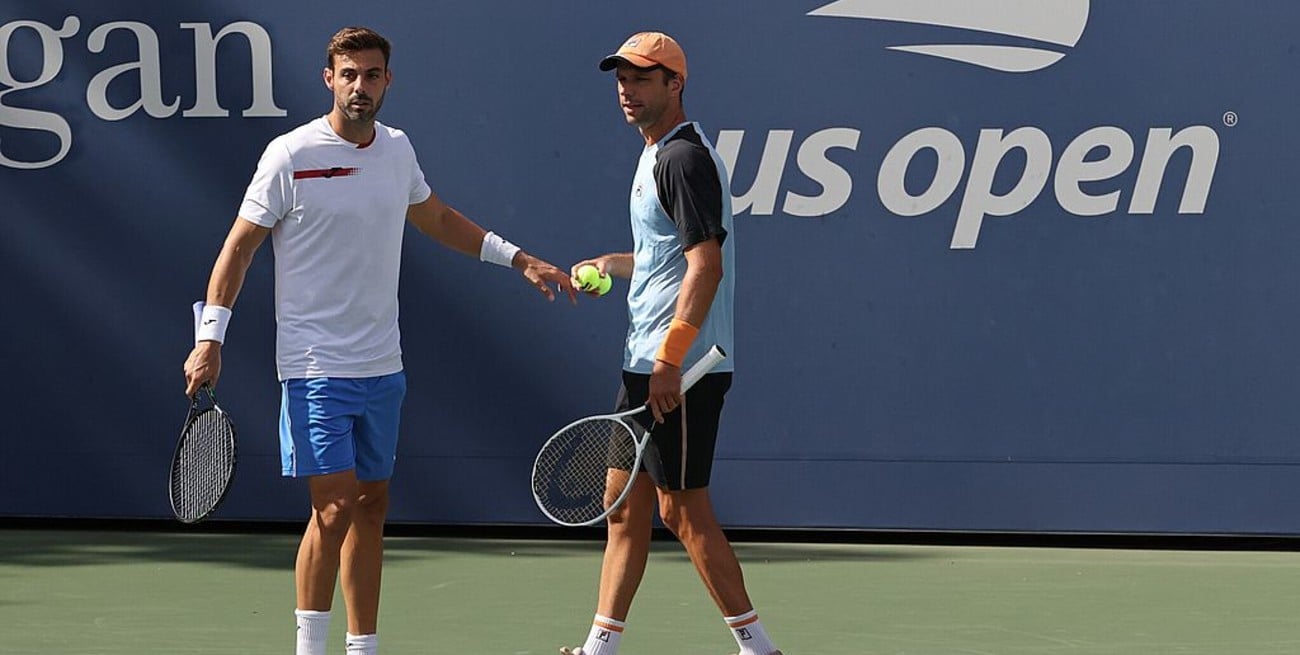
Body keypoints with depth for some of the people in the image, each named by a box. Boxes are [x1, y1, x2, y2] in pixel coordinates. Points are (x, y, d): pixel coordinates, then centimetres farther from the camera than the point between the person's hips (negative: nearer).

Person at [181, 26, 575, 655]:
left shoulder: (397, 149, 7)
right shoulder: (291, 155, -10)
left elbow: (437, 218, 26)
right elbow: (240, 245, -7)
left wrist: (518, 258, 22)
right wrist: (210, 339, -14)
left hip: (381, 367, 6)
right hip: (315, 367, -6)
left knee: (371, 508, 10)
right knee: (334, 509, -13)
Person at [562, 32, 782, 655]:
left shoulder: (683, 159, -14)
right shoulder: (657, 157, 17)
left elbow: (706, 264, -22)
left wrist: (670, 358, -25)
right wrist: (611, 264, 20)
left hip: (681, 370, -10)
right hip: (646, 366, 10)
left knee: (682, 508, -6)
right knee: (624, 506, 11)